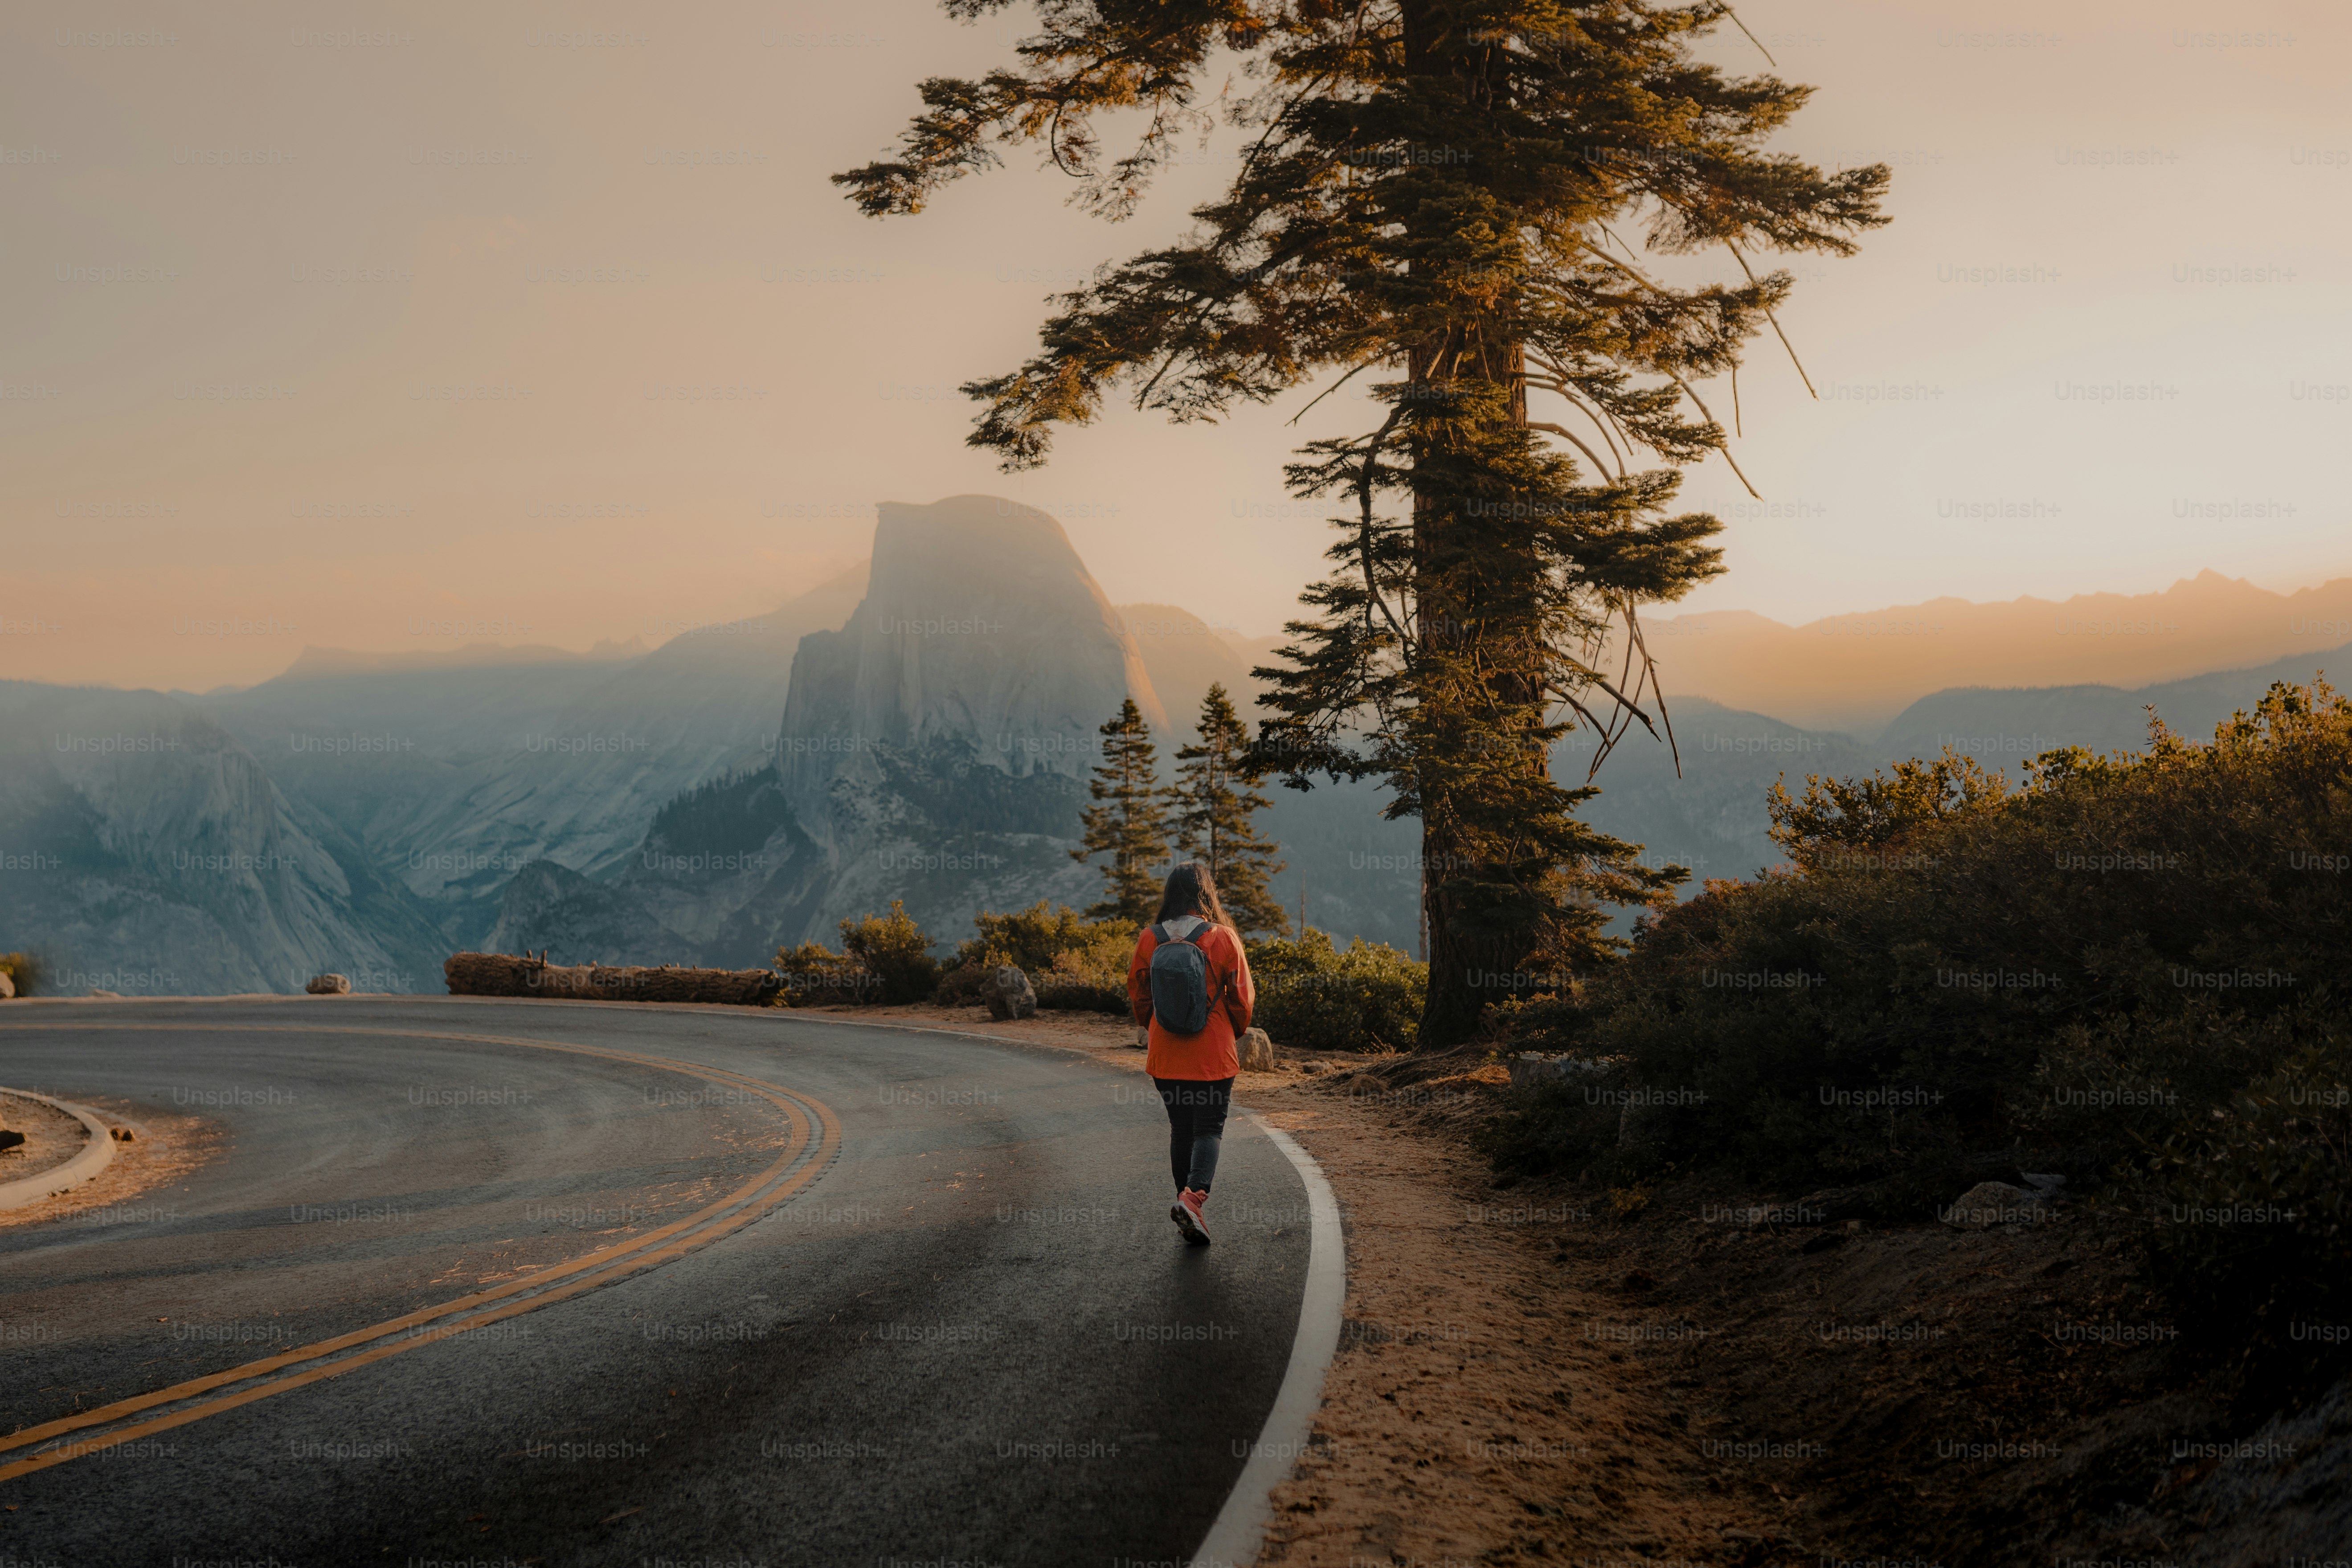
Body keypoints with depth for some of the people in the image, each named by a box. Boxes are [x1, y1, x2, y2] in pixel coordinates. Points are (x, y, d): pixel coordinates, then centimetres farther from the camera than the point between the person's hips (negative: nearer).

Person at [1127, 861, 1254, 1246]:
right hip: (1213, 1055, -3)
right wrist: (1235, 1033, 15)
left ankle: (1186, 1201, 19)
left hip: (1165, 1054, 3)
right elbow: (1242, 997, -4)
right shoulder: (1223, 938, -10)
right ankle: (1194, 1196, -18)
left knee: (1181, 1127, 16)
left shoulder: (1149, 939, -3)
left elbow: (1138, 995, 7)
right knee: (1209, 1128, 3)